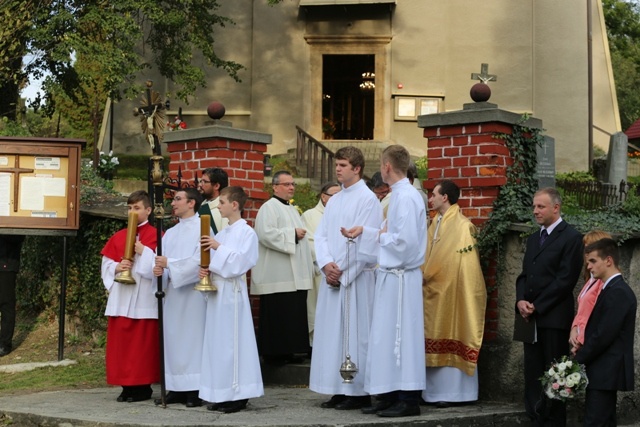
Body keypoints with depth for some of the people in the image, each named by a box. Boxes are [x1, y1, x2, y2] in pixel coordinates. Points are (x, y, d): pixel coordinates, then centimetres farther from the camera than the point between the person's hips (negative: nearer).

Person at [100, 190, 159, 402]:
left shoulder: (156, 236, -2)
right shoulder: (118, 237, 12)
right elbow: (106, 264, 11)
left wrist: (144, 252, -18)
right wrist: (116, 268, -8)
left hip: (144, 300, -5)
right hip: (120, 299, 5)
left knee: (142, 344, -2)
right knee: (120, 343, 5)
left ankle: (143, 387, 5)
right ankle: (127, 386, 12)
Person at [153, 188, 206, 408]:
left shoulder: (202, 228, -3)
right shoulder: (170, 233, 18)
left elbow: (199, 260, -15)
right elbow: (161, 260, 11)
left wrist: (170, 264, -15)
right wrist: (158, 269, -11)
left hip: (192, 293, -7)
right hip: (172, 292, 7)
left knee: (191, 338, -6)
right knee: (172, 339, 4)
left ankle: (195, 390, -4)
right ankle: (176, 388, 8)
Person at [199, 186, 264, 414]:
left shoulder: (246, 232, -8)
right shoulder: (222, 233, 15)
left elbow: (239, 263, -17)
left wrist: (218, 247, -19)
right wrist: (206, 270, -2)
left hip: (232, 291, -8)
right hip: (216, 289, 8)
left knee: (232, 341, -6)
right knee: (218, 341, 8)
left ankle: (238, 395, -1)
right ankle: (223, 394, 14)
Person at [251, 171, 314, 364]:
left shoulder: (292, 209, 21)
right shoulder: (269, 208, -8)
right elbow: (266, 234, -23)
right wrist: (292, 234, -17)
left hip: (295, 275, 9)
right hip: (277, 275, -9)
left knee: (293, 315, 8)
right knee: (276, 315, -7)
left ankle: (287, 351, 14)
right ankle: (273, 353, 0)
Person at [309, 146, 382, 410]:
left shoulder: (368, 199, -7)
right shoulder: (333, 201, 16)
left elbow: (367, 243, -13)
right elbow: (321, 235, 10)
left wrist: (343, 271, -13)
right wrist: (326, 265, -7)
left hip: (356, 277, -7)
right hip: (332, 277, 7)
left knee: (355, 333, -5)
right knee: (332, 332, 7)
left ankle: (359, 392, 1)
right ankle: (340, 390, 12)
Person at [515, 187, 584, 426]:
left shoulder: (571, 238, -6)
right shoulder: (533, 238, 18)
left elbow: (565, 280, -13)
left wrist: (537, 306, -12)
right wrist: (521, 301, -2)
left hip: (554, 318, -7)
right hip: (531, 317, 7)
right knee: (533, 373, 9)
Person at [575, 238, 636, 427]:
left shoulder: (618, 292, -16)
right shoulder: (613, 289, 15)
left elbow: (604, 335, -20)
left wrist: (578, 360, -11)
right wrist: (581, 354, 5)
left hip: (606, 372, -10)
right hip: (606, 371, 10)